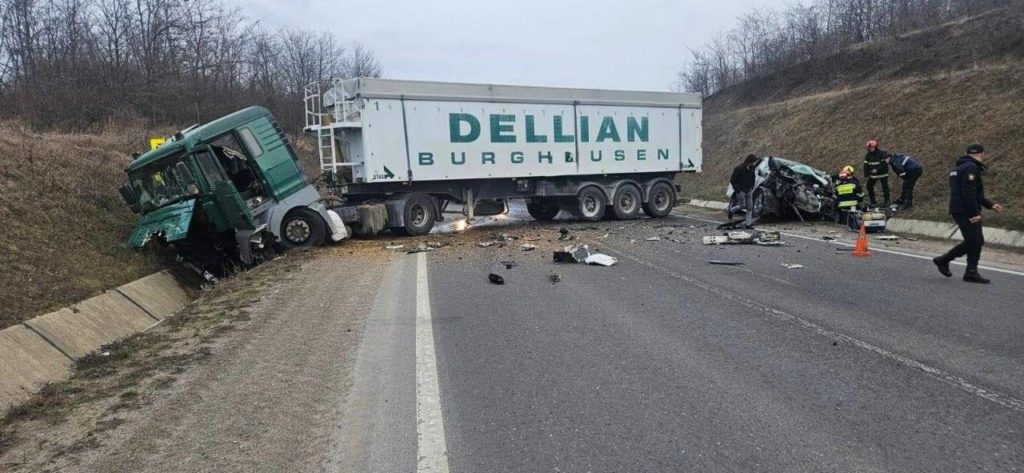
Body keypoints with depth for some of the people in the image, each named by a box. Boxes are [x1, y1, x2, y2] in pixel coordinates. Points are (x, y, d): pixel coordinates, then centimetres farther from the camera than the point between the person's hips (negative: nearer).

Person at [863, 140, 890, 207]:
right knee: (869, 186, -2)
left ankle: (887, 201, 18)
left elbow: (884, 164, -17)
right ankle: (873, 202, 8)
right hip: (873, 175, 4)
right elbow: (866, 165, 3)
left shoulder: (882, 153, -14)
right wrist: (866, 175, -2)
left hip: (883, 174, -4)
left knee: (885, 187, 2)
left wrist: (877, 170, -26)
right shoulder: (867, 155, 0)